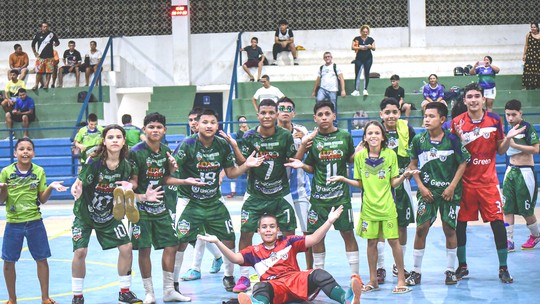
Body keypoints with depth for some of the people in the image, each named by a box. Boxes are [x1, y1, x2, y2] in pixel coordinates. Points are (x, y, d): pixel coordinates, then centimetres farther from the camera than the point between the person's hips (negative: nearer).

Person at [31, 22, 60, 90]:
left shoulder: (52, 34, 2)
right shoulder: (38, 34, 3)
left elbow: (58, 42, 10)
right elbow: (33, 44, 14)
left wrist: (56, 44, -13)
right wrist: (35, 52, 9)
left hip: (49, 56, 0)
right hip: (40, 56, 0)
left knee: (49, 71, 0)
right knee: (39, 71, -2)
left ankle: (46, 84, 9)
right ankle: (36, 85, 4)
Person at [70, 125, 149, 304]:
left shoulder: (125, 166, -11)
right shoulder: (94, 162, -24)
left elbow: (124, 194, -1)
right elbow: (79, 185, -24)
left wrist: (144, 197, -14)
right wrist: (76, 190, -46)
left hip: (109, 215, 4)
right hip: (85, 215, -4)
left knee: (126, 247, -2)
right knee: (80, 251, -14)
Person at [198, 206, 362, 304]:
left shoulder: (288, 242, 21)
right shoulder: (254, 251, 22)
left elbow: (313, 239, 11)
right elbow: (235, 258, 9)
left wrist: (329, 221, -2)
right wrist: (218, 242, -3)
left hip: (297, 282, 1)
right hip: (274, 288, -1)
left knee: (319, 274, -27)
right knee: (261, 287, -36)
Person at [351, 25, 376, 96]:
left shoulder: (371, 39, 6)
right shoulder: (357, 39, 1)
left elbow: (374, 48, 8)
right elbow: (352, 47, -3)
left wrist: (370, 47, -14)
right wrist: (360, 48, -17)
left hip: (368, 58, 2)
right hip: (359, 58, -2)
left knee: (366, 74, 2)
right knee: (357, 74, -6)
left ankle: (365, 90, 8)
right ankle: (356, 90, -6)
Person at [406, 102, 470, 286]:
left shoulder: (452, 139, -8)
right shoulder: (418, 140, -3)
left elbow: (463, 164, -2)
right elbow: (413, 164, 7)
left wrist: (452, 186, -9)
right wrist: (421, 186, -3)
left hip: (449, 191, -1)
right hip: (427, 191, 1)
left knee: (449, 229, 3)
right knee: (421, 229, -3)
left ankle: (450, 271, 16)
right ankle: (416, 272, 6)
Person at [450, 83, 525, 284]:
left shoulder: (495, 120, 1)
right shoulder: (457, 123, -3)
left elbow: (500, 150, 7)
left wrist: (508, 138, -12)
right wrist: (458, 138, -19)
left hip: (488, 180, 0)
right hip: (465, 181, 0)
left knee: (497, 222, -3)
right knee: (460, 223, 4)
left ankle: (503, 269, 8)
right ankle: (462, 266, 21)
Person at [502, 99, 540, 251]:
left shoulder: (528, 127, -12)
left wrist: (514, 144, -23)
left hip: (525, 172, -6)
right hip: (510, 170, 6)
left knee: (526, 210, 4)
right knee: (507, 208, -1)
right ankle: (509, 242, 2)